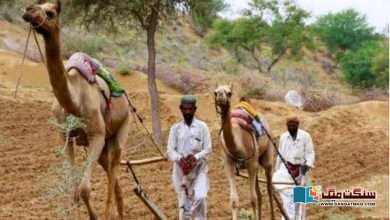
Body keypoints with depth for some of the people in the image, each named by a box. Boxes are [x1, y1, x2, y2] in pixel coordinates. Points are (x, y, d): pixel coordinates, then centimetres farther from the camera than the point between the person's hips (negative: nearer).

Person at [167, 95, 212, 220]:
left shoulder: (202, 127, 1)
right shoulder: (175, 128, 5)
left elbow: (208, 149, -3)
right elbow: (170, 151, -2)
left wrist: (196, 157, -22)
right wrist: (179, 159, -22)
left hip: (199, 170, -1)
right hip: (181, 171, 1)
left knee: (200, 198, -22)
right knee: (184, 206, 6)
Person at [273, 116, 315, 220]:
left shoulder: (305, 136, -4)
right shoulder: (283, 137, 8)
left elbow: (310, 153, -5)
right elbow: (280, 154, 15)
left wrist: (307, 165, -21)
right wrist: (277, 170, 15)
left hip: (300, 169, -2)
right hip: (286, 168, 2)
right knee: (287, 193, -16)